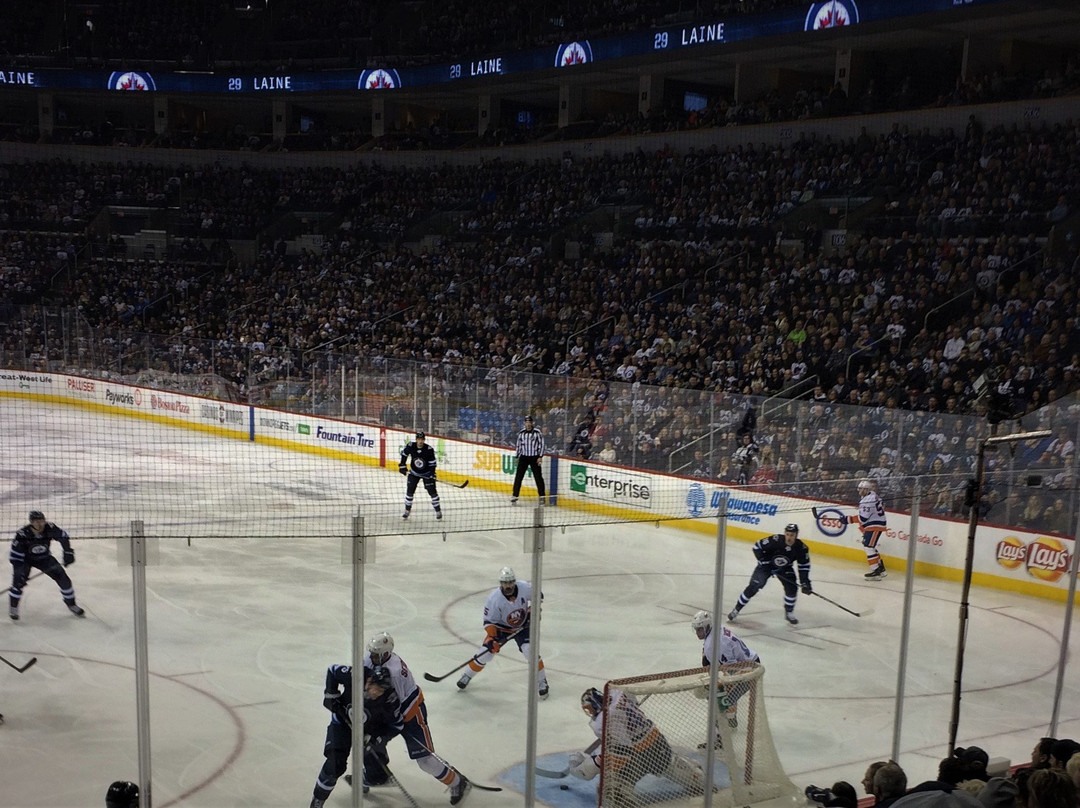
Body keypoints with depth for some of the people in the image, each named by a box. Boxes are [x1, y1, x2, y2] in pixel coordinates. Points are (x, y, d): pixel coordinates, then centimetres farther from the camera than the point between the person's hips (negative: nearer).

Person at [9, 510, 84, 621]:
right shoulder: (22, 534, -31)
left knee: (63, 577, -5)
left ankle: (71, 604, 12)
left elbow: (63, 536, -7)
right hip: (25, 559, -2)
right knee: (19, 581, -22)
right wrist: (19, 572, -30)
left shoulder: (49, 528, -25)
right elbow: (15, 555, -24)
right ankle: (13, 607, 2)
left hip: (44, 557, 2)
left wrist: (68, 552, -14)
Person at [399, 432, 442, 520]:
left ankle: (438, 511, 9)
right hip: (414, 472, 2)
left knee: (432, 491, -3)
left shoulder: (429, 450, -23)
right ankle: (407, 511, 14)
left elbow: (432, 463, -14)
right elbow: (404, 453, 2)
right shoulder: (410, 446, -18)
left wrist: (432, 474, -22)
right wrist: (402, 465, 1)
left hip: (426, 473, -2)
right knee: (409, 491, -1)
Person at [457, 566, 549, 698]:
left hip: (523, 626, 1)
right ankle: (467, 676, 19)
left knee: (530, 652, -17)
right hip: (501, 628, -1)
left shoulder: (525, 588, -24)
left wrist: (533, 610, -12)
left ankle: (542, 682, 3)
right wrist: (492, 638, -30)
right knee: (485, 653, -6)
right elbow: (489, 621, -20)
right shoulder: (494, 598, -29)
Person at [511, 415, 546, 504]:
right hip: (523, 457, 3)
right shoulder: (521, 432, 4)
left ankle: (542, 496, 10)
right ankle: (514, 496, 4)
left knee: (538, 477, -1)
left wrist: (540, 457, -10)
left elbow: (541, 444, -4)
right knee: (518, 477, -2)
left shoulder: (537, 432, -6)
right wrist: (517, 456, 10)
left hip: (534, 458, -3)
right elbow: (518, 445, 13)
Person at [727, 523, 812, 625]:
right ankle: (736, 610, 0)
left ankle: (789, 613, 11)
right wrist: (764, 561, -22)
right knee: (753, 586, -12)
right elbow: (757, 547, -20)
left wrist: (805, 583, -15)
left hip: (785, 568, 3)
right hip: (766, 565, -3)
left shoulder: (801, 548, -21)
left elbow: (804, 566, -10)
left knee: (792, 588, -13)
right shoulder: (775, 540, -31)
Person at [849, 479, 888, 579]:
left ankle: (876, 572, -12)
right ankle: (881, 568, 23)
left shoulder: (868, 500, -23)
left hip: (875, 526, -11)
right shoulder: (872, 495, 10)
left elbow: (863, 518, -26)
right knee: (867, 545, 18)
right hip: (871, 525, 11)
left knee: (868, 546, -12)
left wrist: (849, 519, -20)